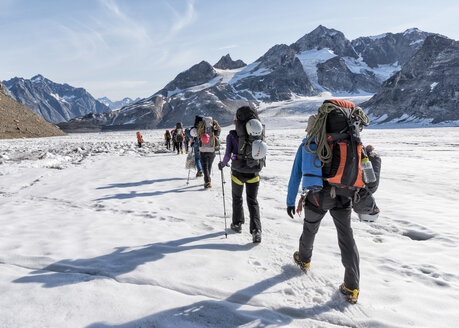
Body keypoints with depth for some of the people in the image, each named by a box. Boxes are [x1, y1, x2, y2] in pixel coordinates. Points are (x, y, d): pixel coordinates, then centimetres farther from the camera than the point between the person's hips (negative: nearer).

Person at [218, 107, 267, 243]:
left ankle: (237, 224, 33)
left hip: (238, 172, -1)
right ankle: (256, 230, -2)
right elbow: (263, 153, 4)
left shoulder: (231, 136, -10)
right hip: (253, 173, 2)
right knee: (253, 201, 9)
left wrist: (222, 164, 6)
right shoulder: (256, 135, -2)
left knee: (237, 199, 21)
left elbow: (228, 154, -12)